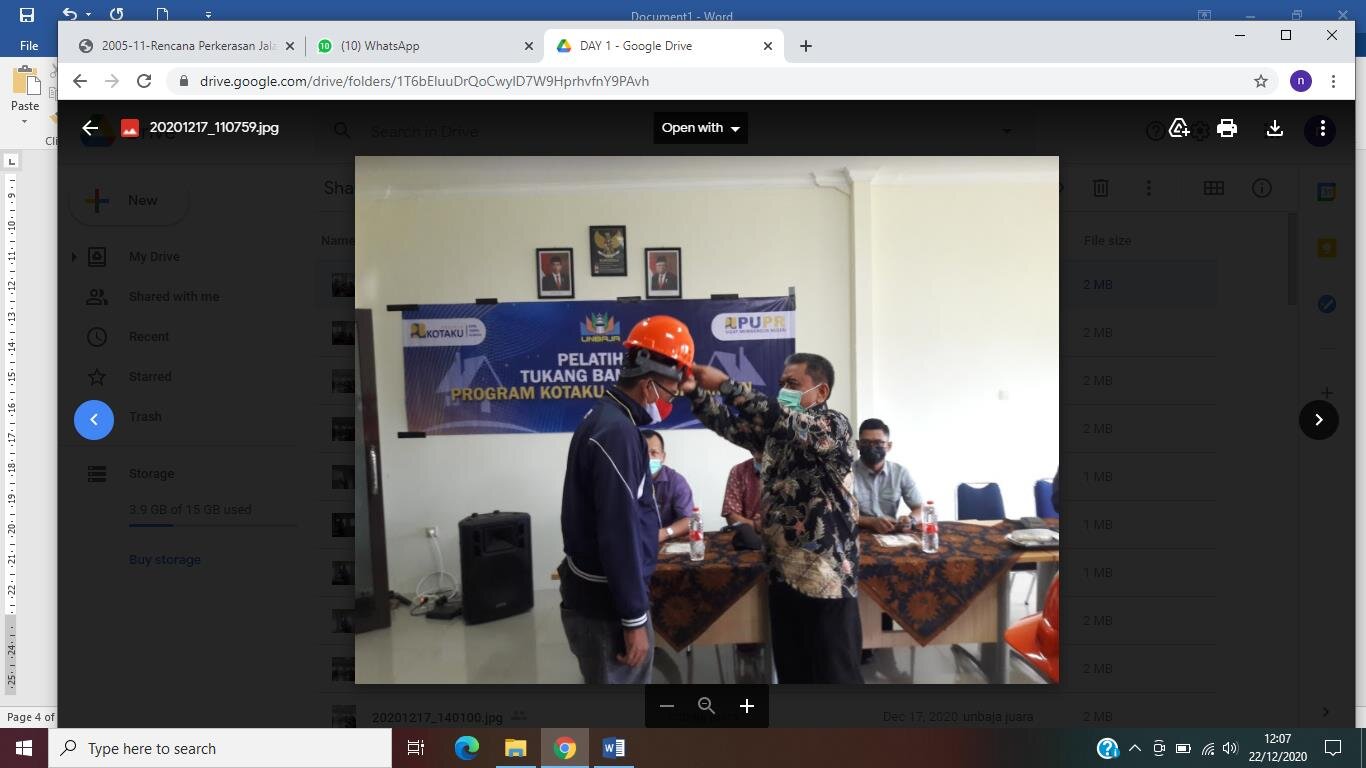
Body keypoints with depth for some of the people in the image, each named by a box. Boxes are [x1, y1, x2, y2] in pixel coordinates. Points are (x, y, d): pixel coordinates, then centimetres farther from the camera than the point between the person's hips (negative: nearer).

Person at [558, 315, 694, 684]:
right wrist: (634, 619, -20)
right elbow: (617, 536, -24)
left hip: (596, 592, 10)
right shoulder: (617, 433, -23)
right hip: (606, 603, -10)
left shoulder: (605, 418, 10)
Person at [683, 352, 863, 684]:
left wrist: (725, 384, -31)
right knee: (791, 670, 17)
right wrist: (696, 392, -11)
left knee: (836, 672, 3)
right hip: (784, 570, 8)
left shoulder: (833, 424, -11)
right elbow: (731, 425, 6)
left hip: (827, 572, -7)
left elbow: (785, 421, -28)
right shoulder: (777, 430, 13)